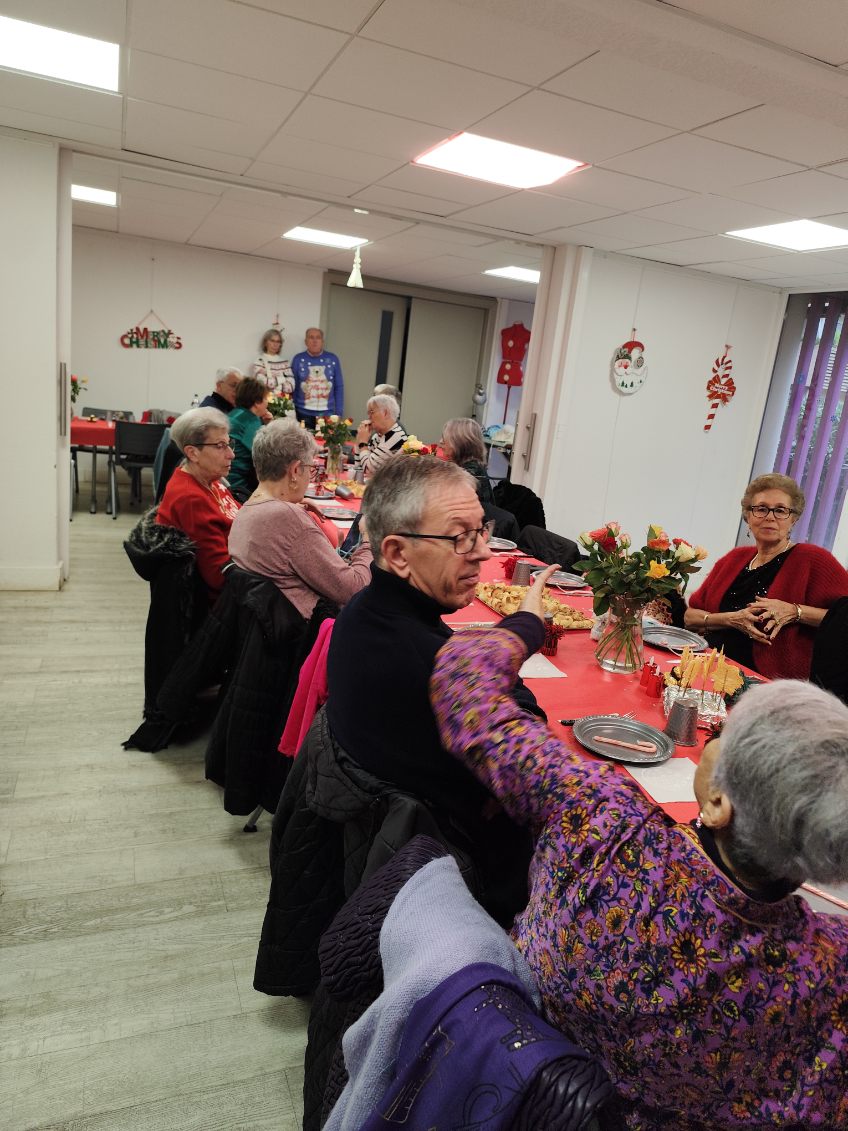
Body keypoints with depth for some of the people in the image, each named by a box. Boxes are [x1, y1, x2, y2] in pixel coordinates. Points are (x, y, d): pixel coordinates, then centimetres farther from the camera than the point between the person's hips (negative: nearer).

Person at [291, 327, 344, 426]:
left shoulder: (333, 359, 3)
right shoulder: (298, 359, 2)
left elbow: (339, 388, 6)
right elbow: (292, 388, 5)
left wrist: (339, 413, 1)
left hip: (327, 414, 0)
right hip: (303, 413, 0)